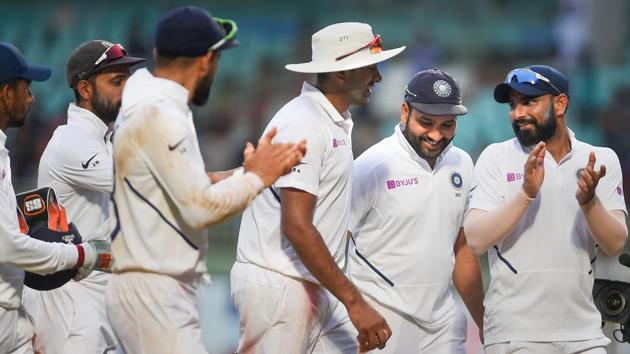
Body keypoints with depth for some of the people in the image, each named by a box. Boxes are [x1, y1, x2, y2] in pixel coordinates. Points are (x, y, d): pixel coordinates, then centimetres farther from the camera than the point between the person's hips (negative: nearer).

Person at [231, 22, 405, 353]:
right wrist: (354, 302, -22)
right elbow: (296, 227, -22)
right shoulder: (303, 125, -15)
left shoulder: (336, 122, 15)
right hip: (278, 288, -9)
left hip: (316, 287, 9)